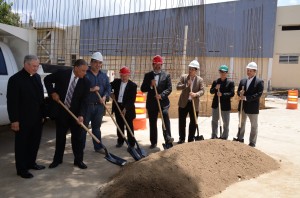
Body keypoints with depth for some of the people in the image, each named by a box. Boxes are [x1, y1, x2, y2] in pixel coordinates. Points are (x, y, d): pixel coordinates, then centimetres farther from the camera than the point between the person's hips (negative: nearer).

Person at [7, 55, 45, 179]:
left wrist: (42, 114, 11)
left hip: (37, 118, 6)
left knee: (35, 142, 17)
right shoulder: (15, 79, -12)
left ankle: (31, 163, 35)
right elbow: (12, 101, -13)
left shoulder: (37, 77, 8)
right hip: (23, 120, -6)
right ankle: (21, 169, 19)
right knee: (22, 144, 7)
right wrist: (14, 120, -15)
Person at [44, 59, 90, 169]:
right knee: (60, 136, 12)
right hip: (61, 111, 0)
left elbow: (83, 101, -11)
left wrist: (81, 115, -23)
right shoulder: (62, 74, -10)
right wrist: (52, 92, -9)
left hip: (75, 112, 0)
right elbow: (47, 79, 4)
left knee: (77, 137, 5)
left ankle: (78, 160, 19)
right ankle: (57, 159, 27)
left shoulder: (85, 82, -9)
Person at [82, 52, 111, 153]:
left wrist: (104, 97, -11)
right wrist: (91, 89, -20)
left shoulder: (104, 75, 11)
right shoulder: (85, 74, -5)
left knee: (97, 127, 14)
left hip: (99, 105, 5)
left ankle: (98, 147, 23)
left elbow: (108, 88, 7)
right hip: (86, 105, -4)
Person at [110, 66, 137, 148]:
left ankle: (131, 143, 11)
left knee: (129, 126, 3)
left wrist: (126, 108, -21)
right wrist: (111, 93, 1)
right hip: (117, 107, 4)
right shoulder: (116, 81, 3)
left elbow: (132, 99, -14)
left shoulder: (133, 85, -9)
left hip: (128, 108, -4)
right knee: (119, 125, 14)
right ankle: (120, 141, 26)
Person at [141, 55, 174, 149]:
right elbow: (142, 89, 4)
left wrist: (161, 95, -20)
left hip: (163, 102, -2)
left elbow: (169, 88, -4)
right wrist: (150, 85, -14)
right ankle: (153, 142, 20)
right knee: (152, 123, 9)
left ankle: (168, 139, -19)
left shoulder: (166, 75, 3)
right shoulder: (148, 75, 8)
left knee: (166, 119, -20)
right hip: (151, 102, 2)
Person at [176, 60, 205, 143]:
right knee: (182, 121, 5)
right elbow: (178, 87, -6)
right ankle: (182, 138, 17)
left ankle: (191, 139, 19)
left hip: (194, 103, 0)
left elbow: (202, 91, -9)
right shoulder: (183, 77, 1)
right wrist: (186, 85, -22)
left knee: (193, 122, 6)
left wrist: (196, 94, -29)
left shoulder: (200, 80, -1)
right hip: (183, 103, 0)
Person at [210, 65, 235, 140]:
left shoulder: (230, 82, -4)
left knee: (226, 122, 6)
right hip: (216, 104, 4)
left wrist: (222, 94, -24)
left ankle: (224, 137, 20)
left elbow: (232, 94, -12)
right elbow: (211, 91, 5)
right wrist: (215, 88, -15)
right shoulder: (215, 81, 6)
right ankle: (214, 136, 24)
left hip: (225, 105, -3)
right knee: (214, 121, 12)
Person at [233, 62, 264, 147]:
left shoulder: (259, 82, -9)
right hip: (242, 106, 5)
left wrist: (246, 97, -23)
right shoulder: (242, 81, 8)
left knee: (253, 125, 6)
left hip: (252, 107, -5)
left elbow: (259, 94, -18)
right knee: (241, 123, 17)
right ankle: (240, 138, 32)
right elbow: (238, 91, 12)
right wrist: (240, 93, -13)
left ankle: (252, 143, 15)